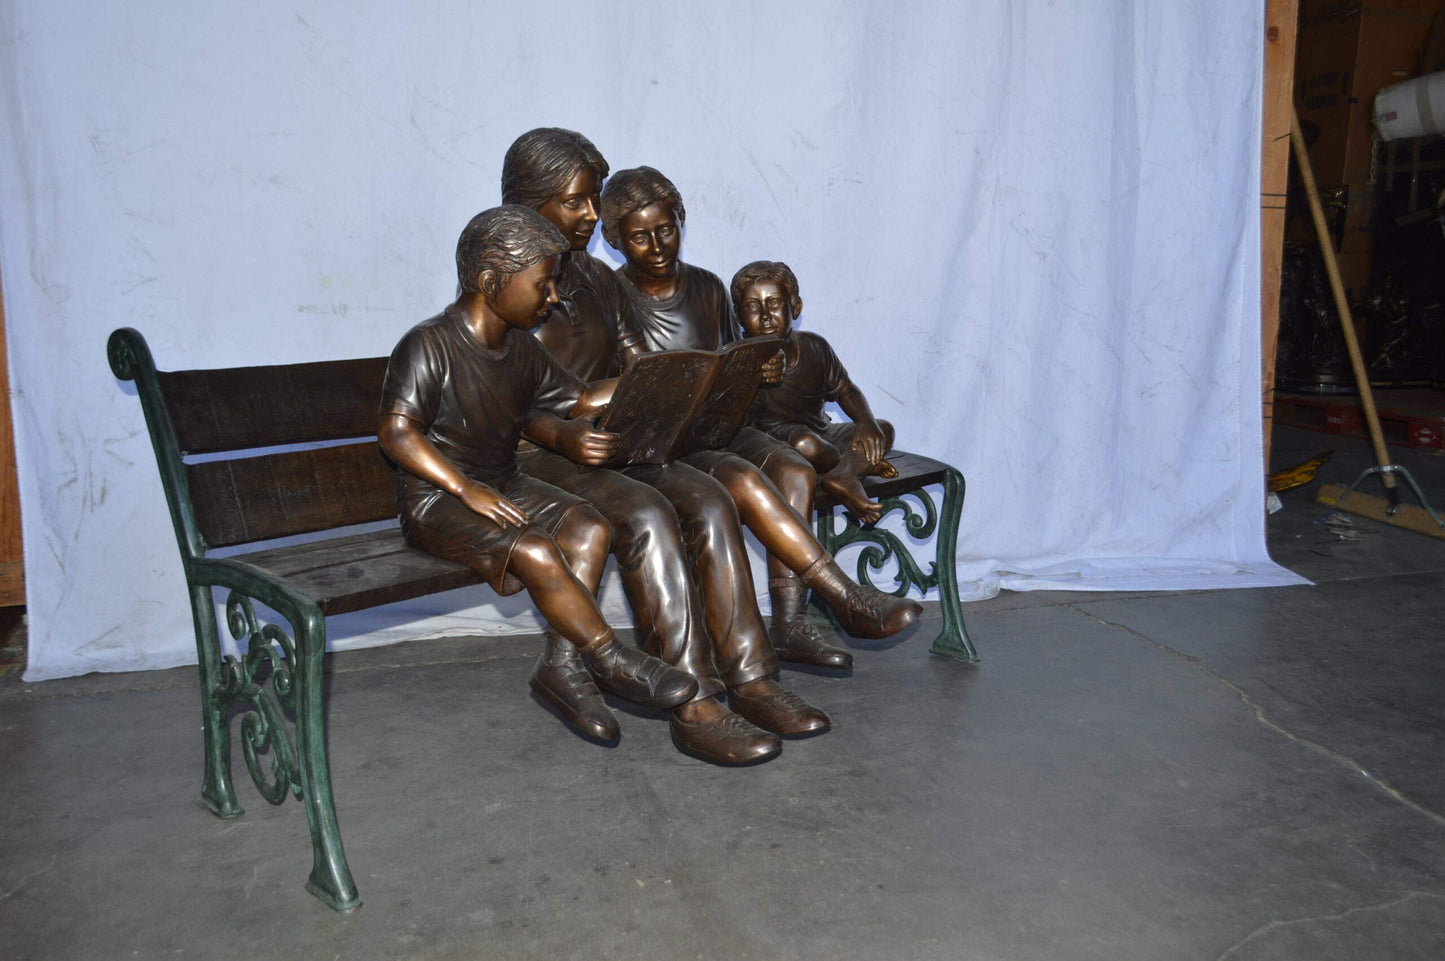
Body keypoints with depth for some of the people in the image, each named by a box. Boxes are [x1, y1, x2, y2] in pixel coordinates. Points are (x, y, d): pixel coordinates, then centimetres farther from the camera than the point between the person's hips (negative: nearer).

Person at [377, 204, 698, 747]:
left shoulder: (520, 347, 8)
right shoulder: (429, 346, -15)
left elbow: (579, 400, 17)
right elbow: (395, 431, -21)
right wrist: (467, 489, -28)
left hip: (504, 488, 8)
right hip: (435, 500, -8)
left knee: (589, 529, -17)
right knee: (536, 553, -31)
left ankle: (561, 666, -14)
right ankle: (612, 664, -14)